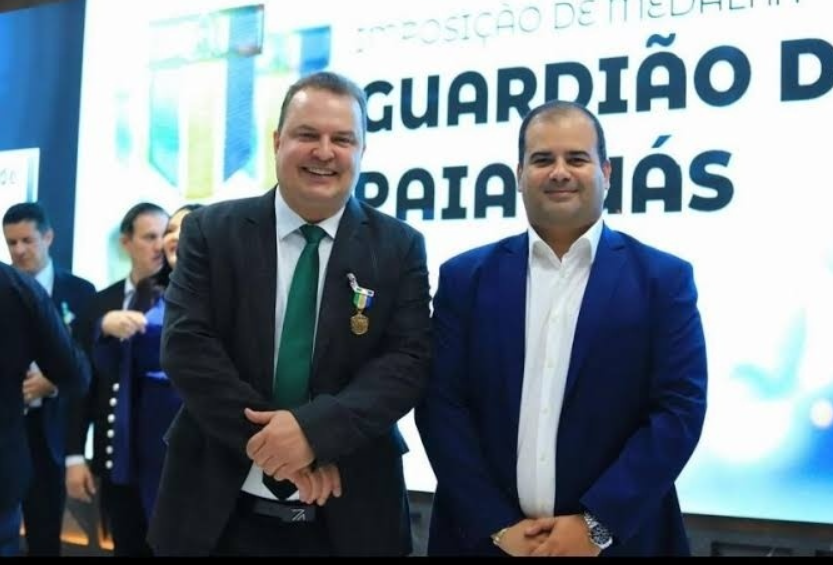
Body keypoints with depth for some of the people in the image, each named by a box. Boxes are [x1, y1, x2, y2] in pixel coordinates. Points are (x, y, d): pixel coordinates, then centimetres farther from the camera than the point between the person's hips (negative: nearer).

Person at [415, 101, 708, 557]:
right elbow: (440, 404, -3)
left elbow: (680, 408, -8)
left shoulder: (662, 279, -2)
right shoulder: (466, 277, 2)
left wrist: (597, 523, -14)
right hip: (484, 536, 1)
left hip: (615, 538, -1)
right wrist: (496, 525, -11)